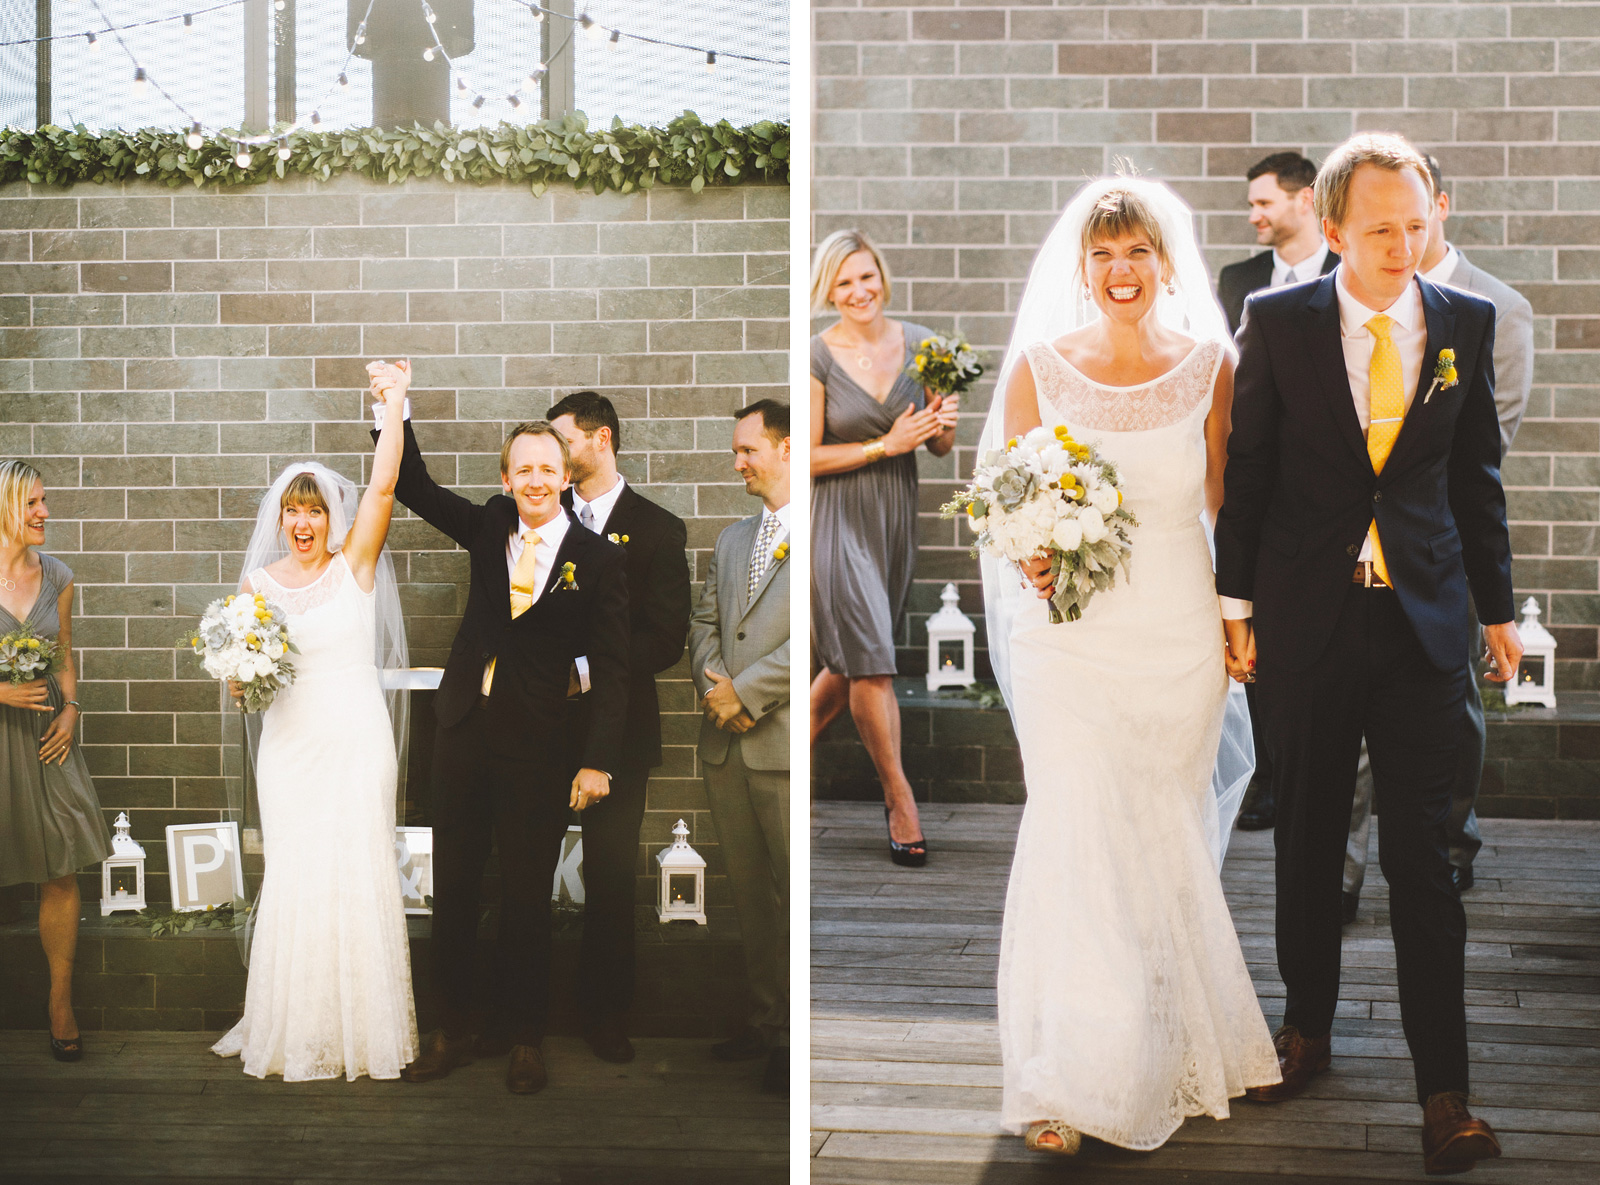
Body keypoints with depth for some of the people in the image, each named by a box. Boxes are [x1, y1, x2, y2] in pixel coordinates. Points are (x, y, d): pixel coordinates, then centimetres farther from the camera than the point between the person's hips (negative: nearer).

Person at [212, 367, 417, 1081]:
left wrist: (393, 405, -13)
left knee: (358, 878, -1)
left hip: (357, 740, -2)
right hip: (290, 746, 2)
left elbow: (382, 488, -12)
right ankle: (294, 1029, 13)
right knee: (292, 881, 2)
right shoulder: (258, 583, 6)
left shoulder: (354, 566, 1)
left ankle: (364, 1027, 10)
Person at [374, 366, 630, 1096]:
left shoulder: (598, 559, -4)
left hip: (540, 744, -4)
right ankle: (459, 1028, 20)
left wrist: (599, 760, -12)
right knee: (452, 885, 8)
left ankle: (522, 1037, 20)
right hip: (468, 728, 4)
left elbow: (611, 666, -6)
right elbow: (416, 490, 7)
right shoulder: (491, 528, 7)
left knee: (526, 897, 6)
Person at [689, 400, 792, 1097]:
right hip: (726, 747, 7)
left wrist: (744, 693, -13)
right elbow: (704, 621, 17)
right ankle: (765, 1020, 22)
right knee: (748, 892, 12)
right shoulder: (732, 540, 18)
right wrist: (714, 685, -3)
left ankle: (796, 1042, 6)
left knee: (792, 893, -2)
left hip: (783, 747, -7)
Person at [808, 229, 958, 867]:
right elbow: (808, 458, -10)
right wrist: (886, 444, -17)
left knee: (853, 659, 12)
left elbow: (942, 447, 8)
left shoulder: (919, 342, 3)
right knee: (870, 658, -7)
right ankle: (898, 797, 5)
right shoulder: (819, 356, -9)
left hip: (897, 516, 5)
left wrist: (941, 426, -15)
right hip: (838, 519, -5)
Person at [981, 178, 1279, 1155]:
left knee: (1168, 843, 10)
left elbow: (1229, 506, 6)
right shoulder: (1037, 368, 0)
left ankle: (1166, 1055, 31)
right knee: (1077, 842, -9)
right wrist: (1030, 558, -14)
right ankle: (1069, 1082, -2)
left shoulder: (1212, 368, 1)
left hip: (1180, 635, 1)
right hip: (1068, 634, -1)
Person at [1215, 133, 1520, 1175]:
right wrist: (1237, 605, 3)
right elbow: (1247, 467, 3)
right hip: (1307, 619, 0)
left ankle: (1444, 1088, 2)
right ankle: (1309, 1024, 31)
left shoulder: (1467, 322, 2)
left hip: (1424, 622, 0)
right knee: (1310, 836, 13)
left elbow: (1477, 472, 9)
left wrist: (1497, 607, 11)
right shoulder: (1277, 322, -2)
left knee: (1422, 853, -1)